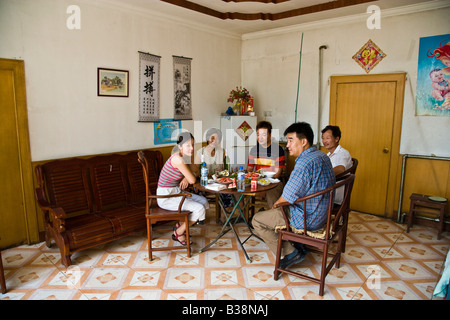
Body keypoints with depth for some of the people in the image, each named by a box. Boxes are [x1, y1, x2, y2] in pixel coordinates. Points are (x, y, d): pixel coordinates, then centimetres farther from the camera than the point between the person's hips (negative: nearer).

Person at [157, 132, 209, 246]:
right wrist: (188, 178, 0)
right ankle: (178, 233, 6)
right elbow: (192, 180, -23)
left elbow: (189, 177, 13)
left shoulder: (185, 157, 4)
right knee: (199, 208, -16)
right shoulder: (178, 159, -25)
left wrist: (186, 179, -9)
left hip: (176, 192, 9)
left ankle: (180, 225, 20)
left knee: (203, 201, 10)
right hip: (166, 197, -9)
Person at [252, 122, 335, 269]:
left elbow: (288, 198, -24)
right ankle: (299, 245, 26)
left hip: (308, 219, -10)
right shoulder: (322, 156, 5)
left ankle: (290, 253, 3)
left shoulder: (305, 163, -27)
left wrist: (277, 203, -2)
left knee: (257, 220, 0)